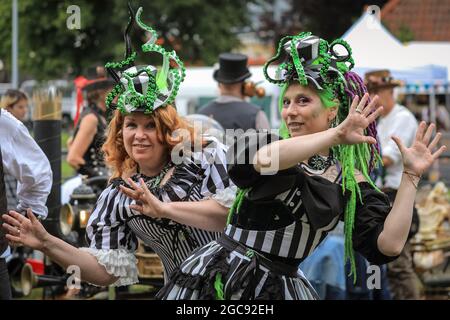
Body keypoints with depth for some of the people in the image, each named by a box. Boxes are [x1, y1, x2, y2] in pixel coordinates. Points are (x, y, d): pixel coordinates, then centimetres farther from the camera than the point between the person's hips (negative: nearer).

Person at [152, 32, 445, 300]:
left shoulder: (350, 182, 2)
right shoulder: (266, 143, 0)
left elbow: (389, 245, -9)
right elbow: (263, 159, -27)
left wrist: (410, 176, -8)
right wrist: (336, 134, -25)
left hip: (281, 288, 1)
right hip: (220, 276, -1)